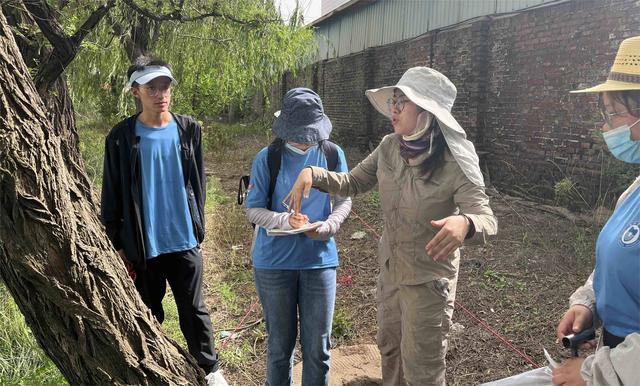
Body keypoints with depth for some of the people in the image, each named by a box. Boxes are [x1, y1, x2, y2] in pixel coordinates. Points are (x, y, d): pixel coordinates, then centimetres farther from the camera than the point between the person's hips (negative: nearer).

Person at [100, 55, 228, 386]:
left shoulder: (188, 129, 0)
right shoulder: (121, 137, -6)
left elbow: (197, 183, 7)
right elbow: (112, 196, -1)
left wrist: (198, 228, 7)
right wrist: (118, 245, -2)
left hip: (184, 241, 1)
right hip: (142, 246, -1)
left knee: (194, 310, 12)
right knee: (148, 315, 14)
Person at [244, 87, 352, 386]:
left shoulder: (333, 154, -1)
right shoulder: (268, 158, -6)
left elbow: (344, 200, 6)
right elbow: (253, 209, -4)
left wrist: (328, 226, -15)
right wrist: (285, 220, -23)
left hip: (320, 259, 1)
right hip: (274, 261, -1)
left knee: (318, 345, 9)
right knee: (281, 343, 13)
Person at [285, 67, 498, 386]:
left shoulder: (454, 164, -24)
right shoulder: (389, 148, -8)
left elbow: (487, 219, -25)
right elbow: (353, 183, 3)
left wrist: (464, 223, -50)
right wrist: (312, 173, -14)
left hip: (429, 277, -5)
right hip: (389, 268, 6)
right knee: (389, 347, 25)